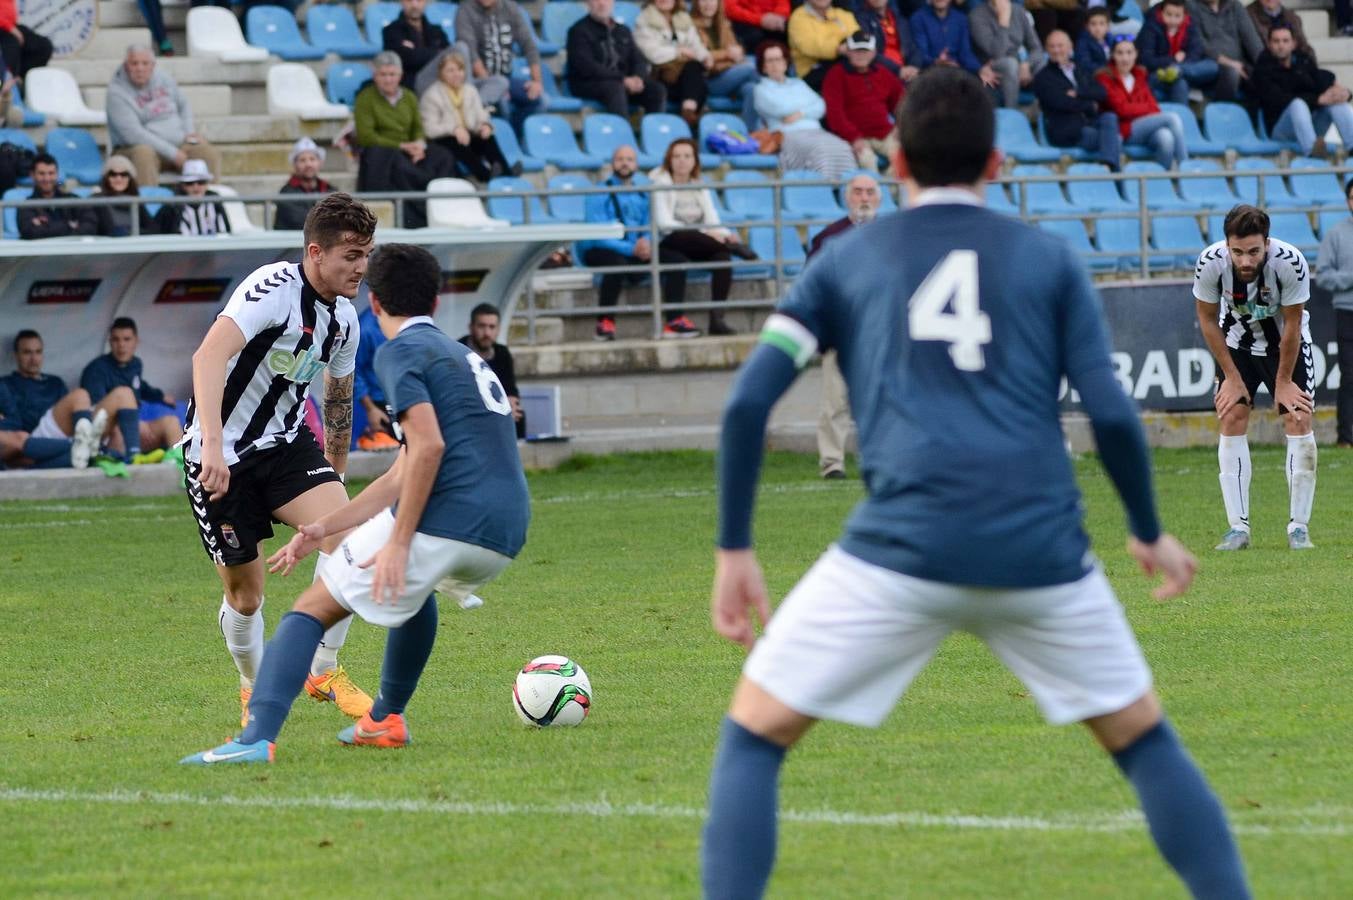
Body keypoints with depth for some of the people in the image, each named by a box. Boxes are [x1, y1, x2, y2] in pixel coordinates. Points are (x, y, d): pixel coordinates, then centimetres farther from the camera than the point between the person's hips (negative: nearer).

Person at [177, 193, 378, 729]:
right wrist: (213, 446, -45)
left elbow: (338, 399, 21)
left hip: (285, 442, 6)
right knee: (244, 593, 2)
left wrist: (336, 471, 29)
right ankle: (255, 688, 31)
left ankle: (324, 671, -5)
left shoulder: (344, 319, 3)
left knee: (344, 530, -20)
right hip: (220, 457, -6)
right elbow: (210, 356, -36)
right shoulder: (274, 288, -22)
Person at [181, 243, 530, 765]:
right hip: (506, 535, 8)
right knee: (414, 583, 40)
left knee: (312, 609, -1)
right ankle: (386, 719, 37)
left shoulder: (400, 352, 1)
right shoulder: (463, 357, 29)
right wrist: (325, 527, 27)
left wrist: (398, 543, -15)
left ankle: (257, 738, -19)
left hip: (446, 521, -8)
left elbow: (428, 448, -15)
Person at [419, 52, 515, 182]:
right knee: (458, 143, -38)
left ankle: (506, 172, -44)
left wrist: (485, 125, -17)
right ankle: (484, 174, -53)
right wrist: (454, 129, -29)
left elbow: (480, 117, 9)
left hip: (468, 137, 5)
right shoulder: (432, 95, -4)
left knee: (488, 137, -26)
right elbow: (430, 128, -14)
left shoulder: (470, 90, 13)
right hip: (443, 140, -5)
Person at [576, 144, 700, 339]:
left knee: (675, 259, -11)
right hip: (598, 251, -6)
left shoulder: (642, 196, 14)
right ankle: (605, 323, -25)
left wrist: (646, 242, -12)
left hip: (634, 253, 6)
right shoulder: (600, 194, -6)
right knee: (618, 263, -39)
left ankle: (674, 321, -12)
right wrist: (631, 249, -25)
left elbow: (648, 228, 14)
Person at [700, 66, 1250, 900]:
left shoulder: (846, 259, 14)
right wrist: (1150, 534, 21)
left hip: (902, 548, -1)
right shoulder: (1050, 257, 14)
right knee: (1144, 739, 20)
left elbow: (748, 404, 6)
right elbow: (1112, 415, 6)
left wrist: (734, 550, 14)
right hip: (1041, 548, 1)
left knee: (753, 735, 10)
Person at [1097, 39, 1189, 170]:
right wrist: (1148, 108, -2)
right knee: (1172, 118, -25)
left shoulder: (1140, 75, 19)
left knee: (1166, 138, -32)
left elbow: (1152, 105, 12)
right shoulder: (1105, 78, 1)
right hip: (1125, 130, -5)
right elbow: (1121, 109, -9)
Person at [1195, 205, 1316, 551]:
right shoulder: (1210, 263, -29)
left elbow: (1292, 325, -19)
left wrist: (1284, 382, -11)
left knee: (1298, 420, -12)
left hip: (1287, 342, -1)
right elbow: (1208, 320, -11)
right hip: (1237, 340, 1)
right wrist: (1232, 377, -8)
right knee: (1231, 419, -9)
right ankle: (1238, 527, -5)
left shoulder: (1290, 262, -33)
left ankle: (1299, 526, -4)